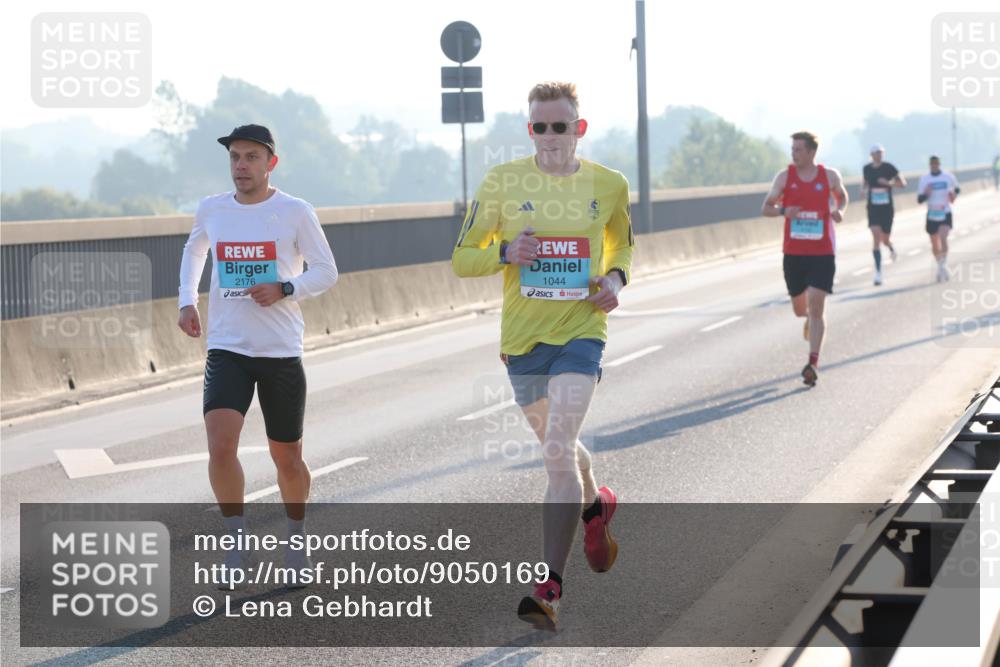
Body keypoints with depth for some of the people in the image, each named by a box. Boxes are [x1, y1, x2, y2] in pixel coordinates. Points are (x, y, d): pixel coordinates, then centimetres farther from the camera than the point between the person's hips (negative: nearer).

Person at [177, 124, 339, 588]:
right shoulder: (211, 210, 4)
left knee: (286, 456, 8)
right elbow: (194, 251, 26)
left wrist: (285, 290, -16)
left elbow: (326, 271, 1)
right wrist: (187, 302, 12)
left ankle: (296, 537, 33)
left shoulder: (295, 213, -5)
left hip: (282, 354, -1)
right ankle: (238, 542, -3)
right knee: (220, 446, -18)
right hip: (226, 351, 1)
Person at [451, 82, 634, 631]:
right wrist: (505, 252, -17)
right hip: (522, 337, 2)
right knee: (557, 445, 19)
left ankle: (549, 589, -15)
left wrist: (616, 278, 0)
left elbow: (621, 242, 22)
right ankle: (596, 504, 53)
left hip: (581, 332, -2)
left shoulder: (608, 185, 2)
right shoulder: (503, 182, -2)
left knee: (558, 451, -17)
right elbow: (462, 259, 3)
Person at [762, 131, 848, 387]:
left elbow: (841, 196, 19)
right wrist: (783, 211, -20)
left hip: (822, 253, -2)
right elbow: (766, 208, 2)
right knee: (800, 308, 12)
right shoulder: (785, 176, 0)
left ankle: (813, 363, -12)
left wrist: (840, 210, -4)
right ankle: (811, 322, 50)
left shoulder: (830, 176, -1)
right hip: (793, 252, 2)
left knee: (816, 306, -13)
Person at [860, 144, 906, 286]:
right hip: (873, 208, 1)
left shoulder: (889, 167, -5)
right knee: (876, 238, -14)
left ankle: (891, 248, 51)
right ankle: (878, 273, -14)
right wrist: (863, 190, 0)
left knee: (884, 239, 10)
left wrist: (889, 183, -19)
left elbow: (903, 183, -1)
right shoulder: (866, 169, 3)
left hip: (887, 208, -1)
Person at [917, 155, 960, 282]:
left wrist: (954, 194, -5)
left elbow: (957, 188, 17)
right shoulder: (924, 179, -1)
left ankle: (944, 264, -21)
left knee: (943, 238, -25)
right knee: (935, 244, 11)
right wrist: (926, 194, -22)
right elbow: (919, 199, -2)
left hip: (945, 214, -2)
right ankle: (940, 266, 29)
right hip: (932, 215, 2)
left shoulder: (948, 177, -2)